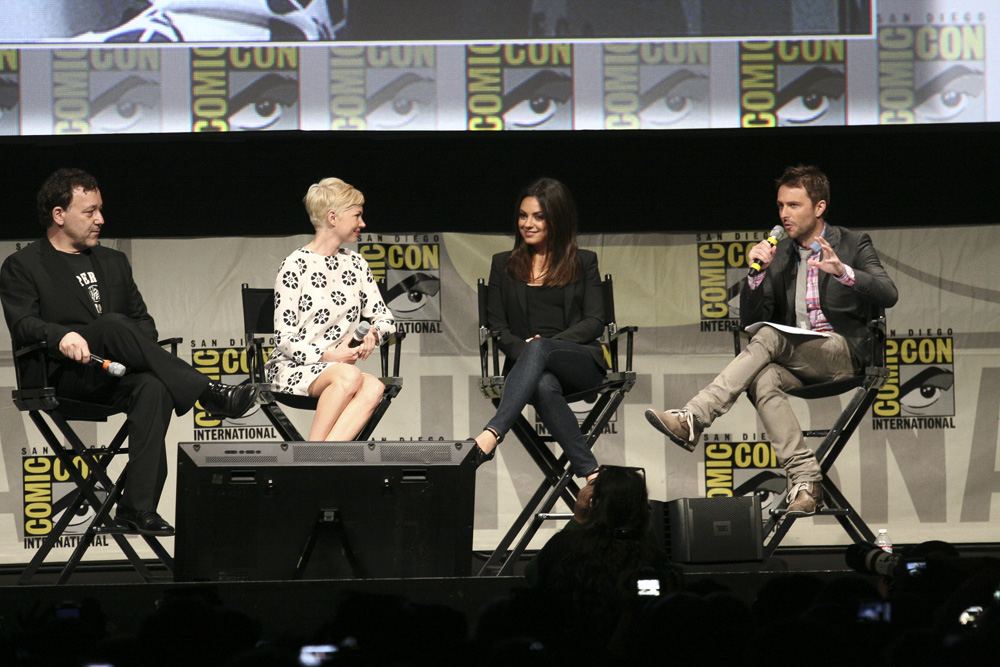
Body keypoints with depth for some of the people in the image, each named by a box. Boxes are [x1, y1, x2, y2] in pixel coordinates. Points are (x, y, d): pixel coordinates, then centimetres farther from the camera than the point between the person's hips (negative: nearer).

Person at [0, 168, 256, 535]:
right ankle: (208, 394, -33)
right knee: (113, 325, -34)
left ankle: (138, 507, -35)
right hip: (59, 374, -4)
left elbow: (143, 321, 20)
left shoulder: (113, 262, 27)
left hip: (113, 376, 4)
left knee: (153, 389, -32)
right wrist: (62, 336, -28)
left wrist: (128, 352, -4)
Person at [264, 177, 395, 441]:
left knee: (374, 387, -30)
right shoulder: (296, 265, -5)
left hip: (340, 368, 5)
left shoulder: (355, 264, 14)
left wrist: (373, 335, -8)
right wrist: (326, 356, -21)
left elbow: (384, 318, 16)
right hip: (291, 369, -5)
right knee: (349, 376, -36)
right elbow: (284, 340, -8)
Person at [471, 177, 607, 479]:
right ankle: (590, 472, -45)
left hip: (581, 362, -1)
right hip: (524, 362, 1)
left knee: (539, 349, -38)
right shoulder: (504, 265, 20)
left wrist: (545, 343, -11)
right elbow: (497, 327, 12)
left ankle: (491, 435, -55)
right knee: (544, 385, -39)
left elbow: (594, 321, 5)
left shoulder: (583, 262, 16)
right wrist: (524, 350, -10)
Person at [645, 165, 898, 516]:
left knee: (768, 337, -31)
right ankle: (805, 480, -39)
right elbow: (750, 320, 13)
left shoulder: (854, 244, 7)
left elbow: (888, 295, -9)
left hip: (842, 352, -4)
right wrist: (756, 275, -5)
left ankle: (694, 419, -39)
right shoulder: (777, 255, 19)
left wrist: (843, 272, -27)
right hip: (794, 360, 4)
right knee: (762, 379, -33)